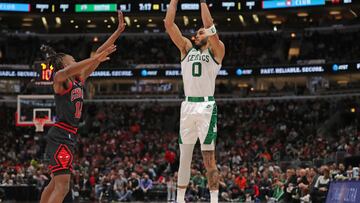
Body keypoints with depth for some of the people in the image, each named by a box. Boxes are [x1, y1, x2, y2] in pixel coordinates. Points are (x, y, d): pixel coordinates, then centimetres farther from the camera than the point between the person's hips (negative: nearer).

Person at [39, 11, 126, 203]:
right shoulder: (59, 79, -8)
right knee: (62, 186, -17)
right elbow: (68, 71, -33)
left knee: (55, 184, 15)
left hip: (68, 136, 10)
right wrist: (96, 58, -45)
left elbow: (99, 54, 13)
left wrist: (119, 30, 12)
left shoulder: (79, 80, 14)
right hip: (60, 136, -10)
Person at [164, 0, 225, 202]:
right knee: (184, 157, 7)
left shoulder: (216, 50, 5)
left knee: (209, 158, -6)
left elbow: (210, 26, -11)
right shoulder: (187, 48, 17)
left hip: (207, 106, -5)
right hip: (188, 106, 5)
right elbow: (169, 23, 9)